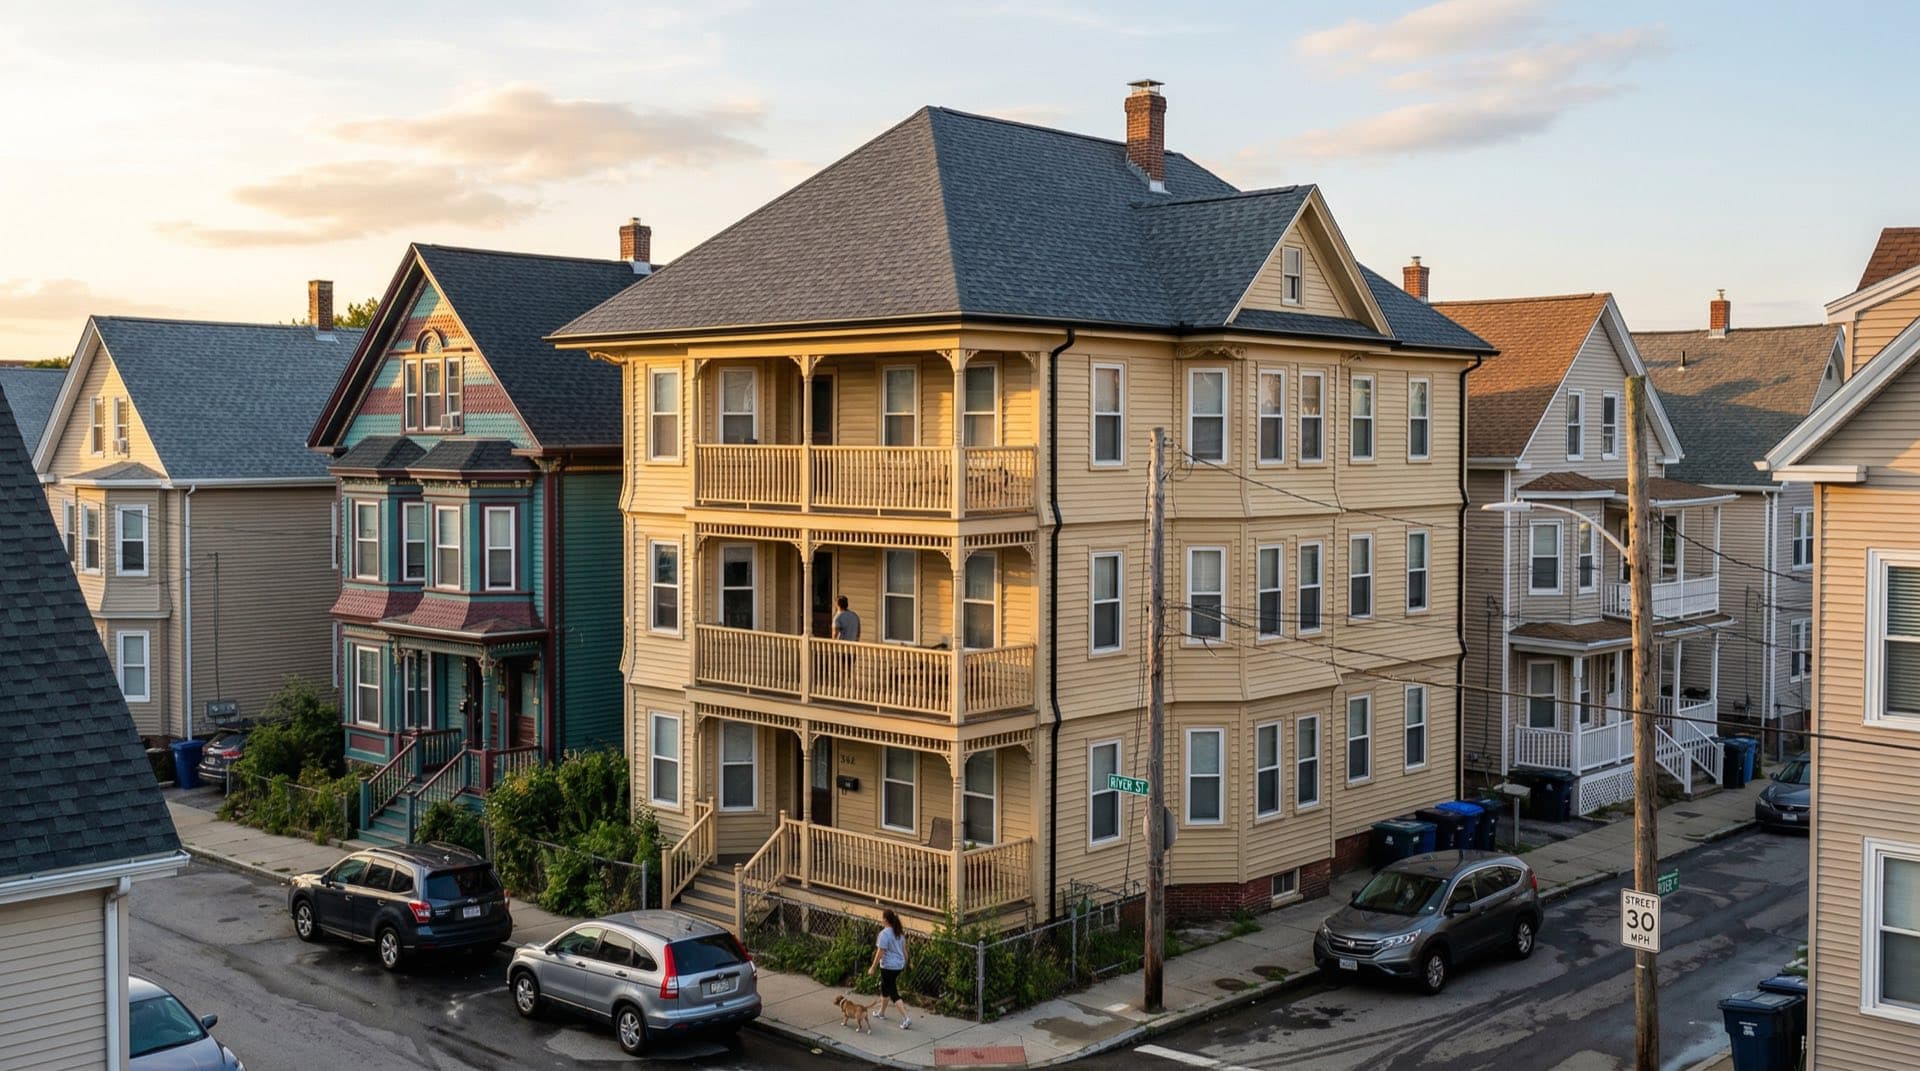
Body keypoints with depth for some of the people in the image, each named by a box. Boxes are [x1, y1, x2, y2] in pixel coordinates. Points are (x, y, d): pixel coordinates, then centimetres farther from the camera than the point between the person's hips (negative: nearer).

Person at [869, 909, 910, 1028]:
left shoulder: (884, 933, -20)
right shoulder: (899, 932, 6)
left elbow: (880, 952, -19)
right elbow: (904, 948, 13)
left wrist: (873, 967, -10)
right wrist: (905, 962, 25)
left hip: (888, 967, -9)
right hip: (899, 965, 9)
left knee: (893, 993, -3)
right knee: (884, 987, 25)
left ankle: (906, 1018, -11)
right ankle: (882, 1012, 39)